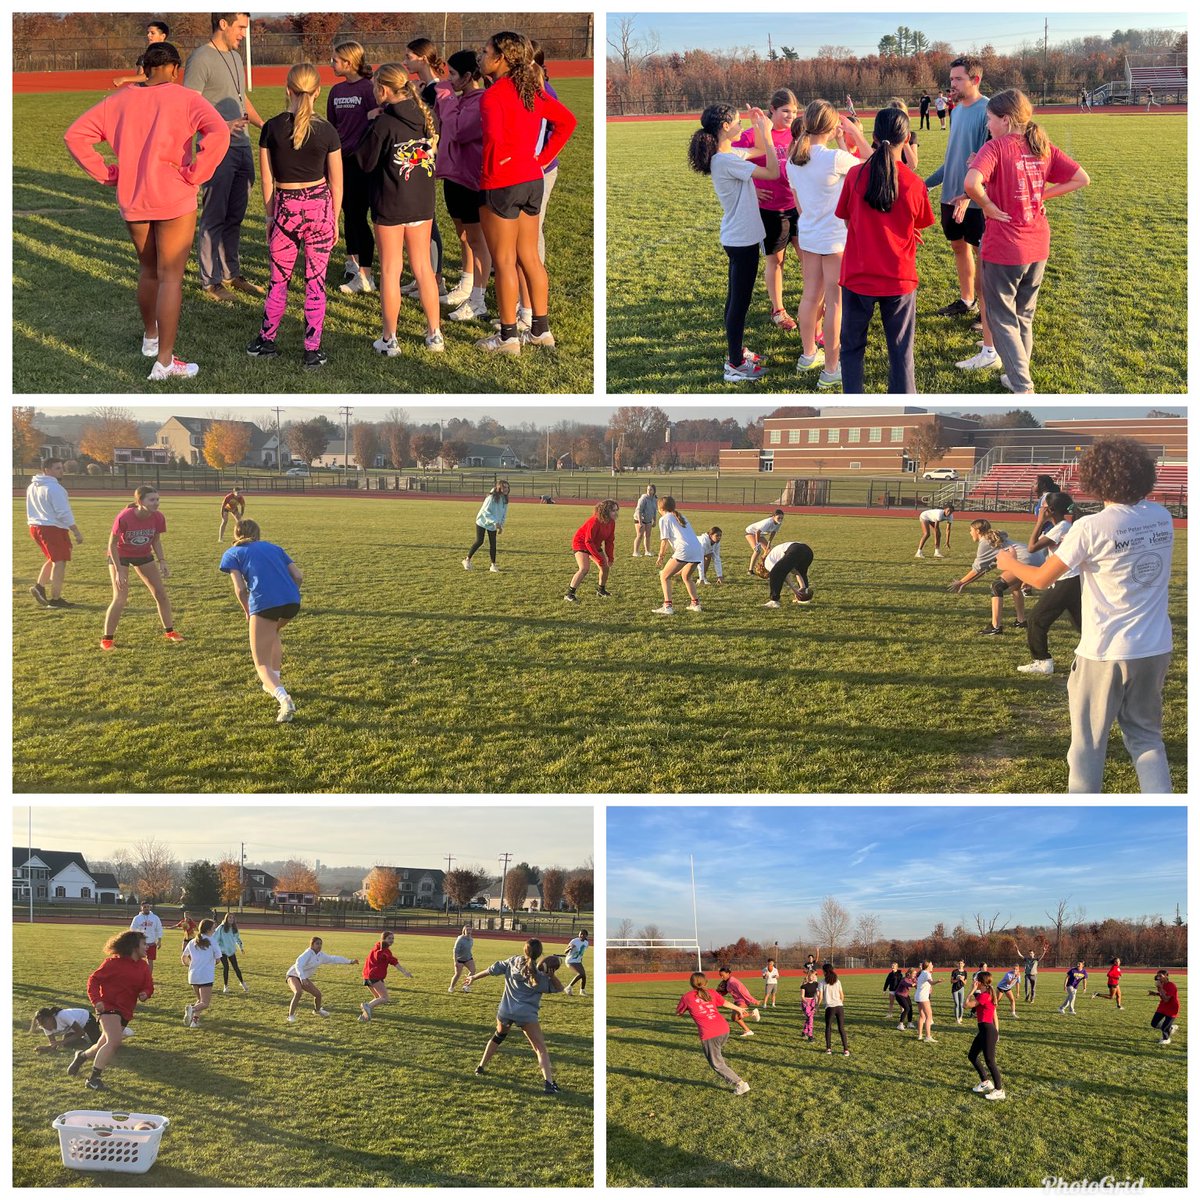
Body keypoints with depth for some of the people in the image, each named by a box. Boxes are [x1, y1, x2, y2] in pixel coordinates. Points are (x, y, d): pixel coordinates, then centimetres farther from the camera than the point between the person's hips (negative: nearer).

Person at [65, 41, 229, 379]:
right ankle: (164, 362, -4)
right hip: (174, 201, -4)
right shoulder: (185, 100, -7)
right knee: (171, 276, -1)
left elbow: (74, 134, 4)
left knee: (147, 269, 24)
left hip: (132, 201, 4)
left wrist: (107, 173, 4)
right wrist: (194, 175, -15)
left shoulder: (119, 101, 5)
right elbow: (218, 133, -24)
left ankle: (150, 337, 41)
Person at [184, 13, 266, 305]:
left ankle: (232, 274, 24)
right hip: (217, 149, -8)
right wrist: (220, 126, -29)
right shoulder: (201, 59, -11)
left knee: (235, 216, 14)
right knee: (214, 218, -2)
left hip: (242, 147, 8)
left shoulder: (235, 57, 16)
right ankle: (210, 282, 6)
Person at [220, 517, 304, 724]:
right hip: (292, 601, 5)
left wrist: (248, 612, 17)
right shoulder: (274, 547, 27)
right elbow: (298, 576, 17)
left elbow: (240, 589, 2)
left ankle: (284, 698, -26)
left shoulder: (232, 554, 16)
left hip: (264, 604, -5)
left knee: (262, 664, 2)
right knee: (274, 631, 38)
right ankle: (274, 682, 35)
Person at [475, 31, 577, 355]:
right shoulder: (531, 90, 8)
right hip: (533, 180, 8)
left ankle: (507, 337, 7)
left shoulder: (493, 95, -16)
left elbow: (494, 138, -29)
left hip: (501, 186, -8)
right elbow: (567, 120, 13)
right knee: (530, 258, 15)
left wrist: (490, 169, -12)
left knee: (504, 262, 1)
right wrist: (544, 158, 11)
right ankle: (541, 329, 21)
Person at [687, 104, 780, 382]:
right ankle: (735, 366, 4)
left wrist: (759, 128, 8)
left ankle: (735, 352, 33)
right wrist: (766, 133, -16)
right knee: (740, 302, -2)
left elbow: (758, 151, 24)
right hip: (743, 240, -10)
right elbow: (772, 172, -22)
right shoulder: (726, 161, -24)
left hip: (737, 237, 10)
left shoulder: (728, 154, 6)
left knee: (736, 298, 20)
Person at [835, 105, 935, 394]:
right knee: (901, 349, 10)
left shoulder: (855, 175, -8)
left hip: (858, 275, 0)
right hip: (899, 278, 0)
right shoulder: (913, 183, -10)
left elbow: (847, 220, 3)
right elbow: (920, 226, 5)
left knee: (852, 346, 14)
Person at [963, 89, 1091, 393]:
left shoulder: (996, 148, -16)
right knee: (1024, 316, 21)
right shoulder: (1042, 147, 2)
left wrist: (989, 207, -17)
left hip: (1003, 250, -6)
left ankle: (1022, 385, 3)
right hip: (1038, 247, 6)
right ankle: (1018, 374, 32)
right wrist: (1042, 195, 5)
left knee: (1002, 318, 8)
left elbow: (971, 183, -34)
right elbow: (1081, 179, 4)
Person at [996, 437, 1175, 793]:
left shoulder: (1091, 528, -16)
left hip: (1105, 653, -5)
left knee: (1088, 742, 10)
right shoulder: (1162, 518, 0)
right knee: (1146, 736, 17)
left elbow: (1042, 578, -8)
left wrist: (1008, 563, 13)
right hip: (1155, 650, 5)